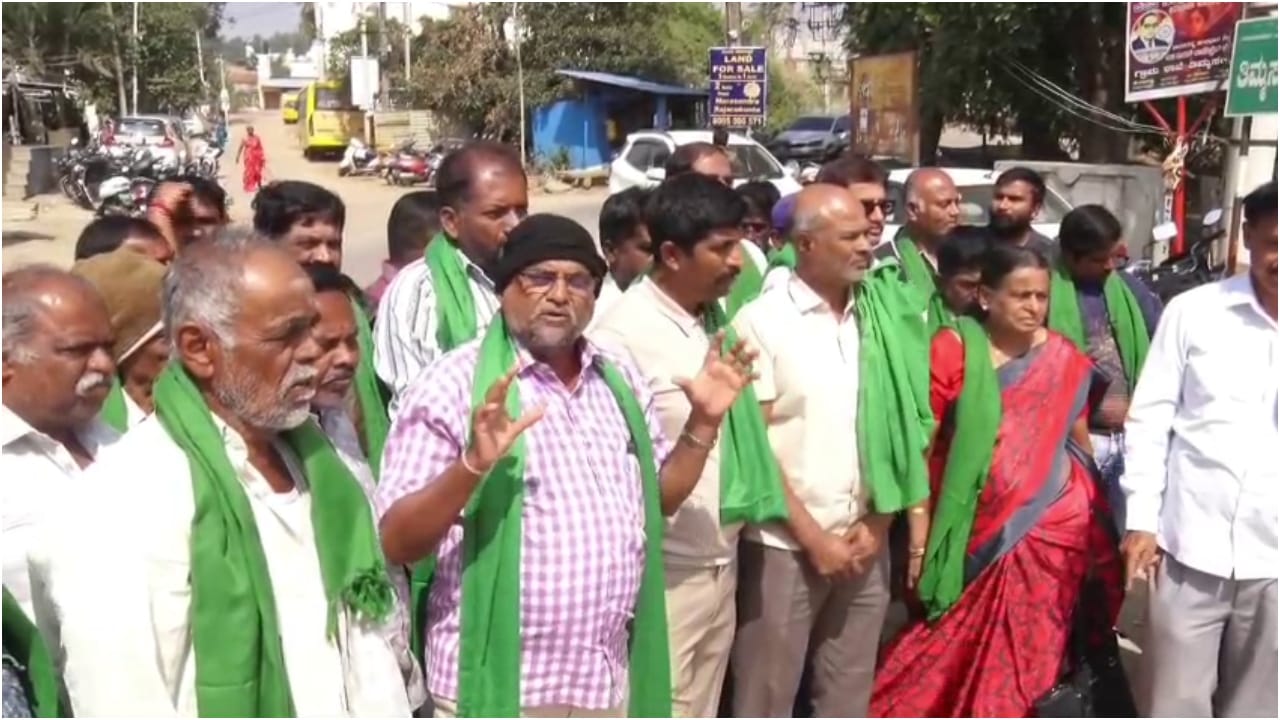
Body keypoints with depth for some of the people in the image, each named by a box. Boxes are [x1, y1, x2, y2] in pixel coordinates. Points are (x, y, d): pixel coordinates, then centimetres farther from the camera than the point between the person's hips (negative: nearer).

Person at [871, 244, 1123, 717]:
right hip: (977, 534, -2)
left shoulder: (1065, 360, 2)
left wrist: (1092, 518, 12)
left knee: (1023, 664, 10)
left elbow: (1079, 442, 13)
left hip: (1050, 531, 2)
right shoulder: (954, 349, -7)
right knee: (949, 661, 5)